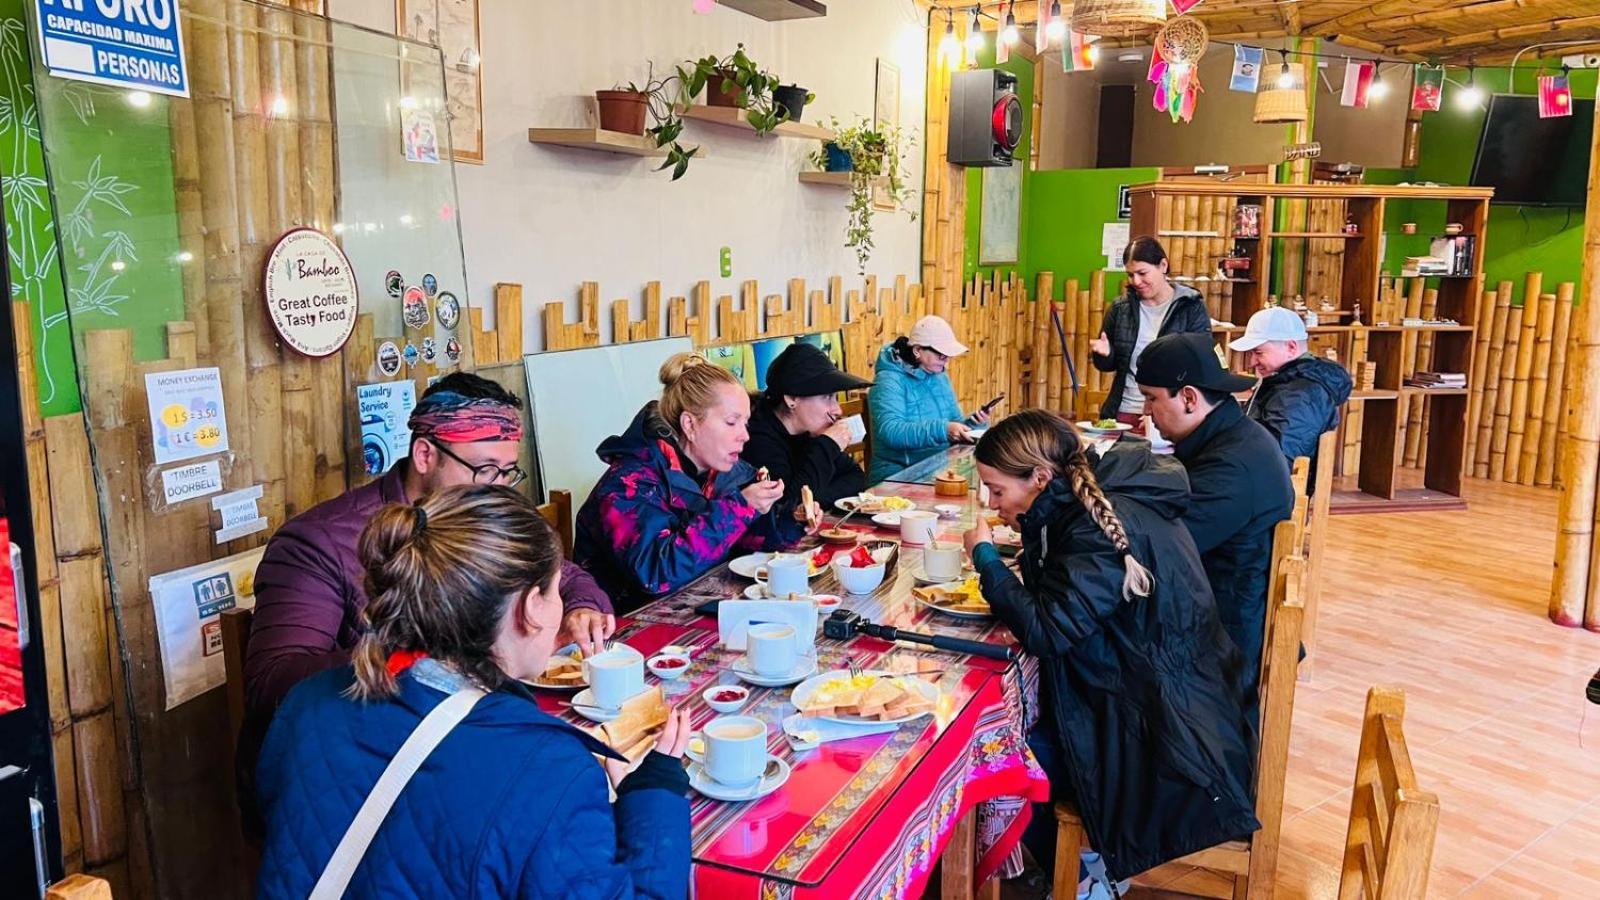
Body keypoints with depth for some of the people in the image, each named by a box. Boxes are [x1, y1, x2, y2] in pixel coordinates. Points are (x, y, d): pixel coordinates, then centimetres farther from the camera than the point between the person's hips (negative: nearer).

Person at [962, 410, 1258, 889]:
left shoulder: (1108, 526, -26)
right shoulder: (1101, 500, 2)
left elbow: (1045, 630, -30)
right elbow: (1055, 599, 12)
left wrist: (986, 556, -17)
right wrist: (1031, 528, -3)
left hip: (1165, 734, -9)